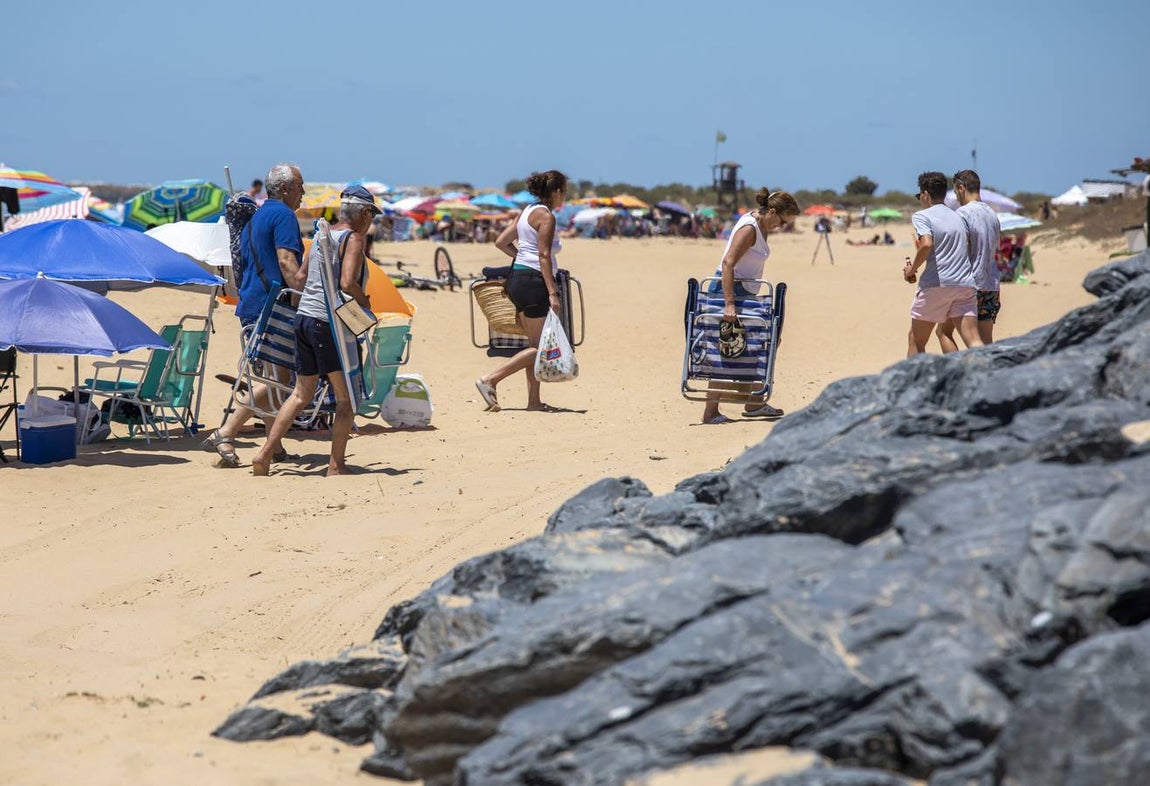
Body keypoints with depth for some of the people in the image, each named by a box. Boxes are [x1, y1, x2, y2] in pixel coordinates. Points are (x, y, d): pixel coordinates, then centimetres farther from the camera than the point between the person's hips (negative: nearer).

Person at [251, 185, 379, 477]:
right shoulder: (354, 239, -9)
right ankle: (336, 466, 2)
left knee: (301, 394, 14)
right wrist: (365, 303, -6)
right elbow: (347, 283, -22)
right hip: (330, 322, -8)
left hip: (303, 317, 8)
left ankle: (265, 453, 10)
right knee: (346, 397, 2)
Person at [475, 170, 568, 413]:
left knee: (535, 344, 12)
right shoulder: (546, 216, -10)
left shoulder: (528, 212, 16)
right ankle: (490, 381, -12)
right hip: (534, 281, -10)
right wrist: (552, 293, -20)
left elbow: (501, 242, 18)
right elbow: (544, 256, -17)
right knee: (540, 347, -6)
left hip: (518, 277, 10)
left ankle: (534, 401, 11)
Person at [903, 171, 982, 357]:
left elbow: (926, 244, -18)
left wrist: (912, 269, -4)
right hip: (966, 284, 5)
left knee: (915, 340, 11)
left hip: (936, 283, -5)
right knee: (973, 341, -5)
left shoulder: (922, 216, 0)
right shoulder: (958, 217, 21)